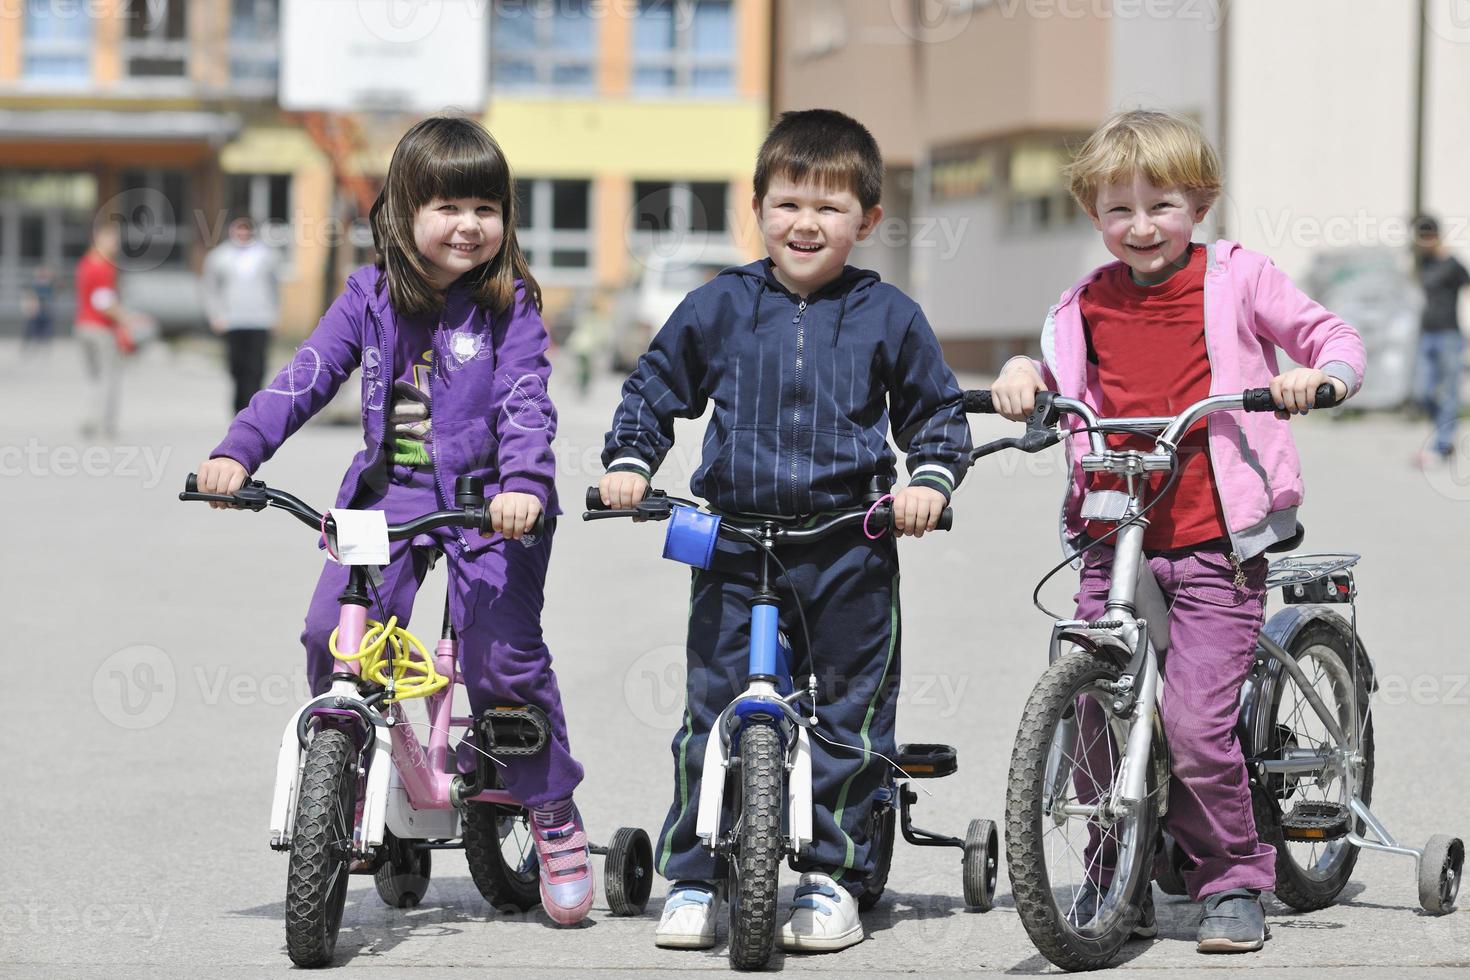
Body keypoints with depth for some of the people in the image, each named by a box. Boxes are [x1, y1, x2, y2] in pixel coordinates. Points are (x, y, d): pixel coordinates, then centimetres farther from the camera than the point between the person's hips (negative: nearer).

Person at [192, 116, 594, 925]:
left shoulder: (510, 305, -2)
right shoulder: (372, 296, 5)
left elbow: (526, 404, -10)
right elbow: (305, 379, 0)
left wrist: (521, 484, -28)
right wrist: (237, 450, -13)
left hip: (488, 499, -3)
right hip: (392, 487, 3)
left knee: (502, 653, -13)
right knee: (333, 632, -14)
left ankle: (554, 815, 4)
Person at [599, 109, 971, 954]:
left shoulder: (887, 316, 3)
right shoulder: (719, 307, 4)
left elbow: (938, 412, 12)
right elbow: (655, 387, 16)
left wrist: (930, 480, -5)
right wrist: (629, 463, 2)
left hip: (851, 553, 0)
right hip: (734, 547, 0)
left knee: (852, 717, 3)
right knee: (714, 712, -1)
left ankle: (833, 876, 14)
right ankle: (693, 878, 7)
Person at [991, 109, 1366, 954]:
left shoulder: (1237, 280, 2)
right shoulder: (1088, 305, 11)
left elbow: (1335, 338, 4)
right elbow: (1057, 371, 25)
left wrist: (1318, 375, -17)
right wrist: (1022, 372, 3)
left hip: (1214, 545, -4)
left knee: (1194, 725, -12)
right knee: (1097, 722, 1)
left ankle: (1236, 883, 6)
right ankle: (1116, 881, 21)